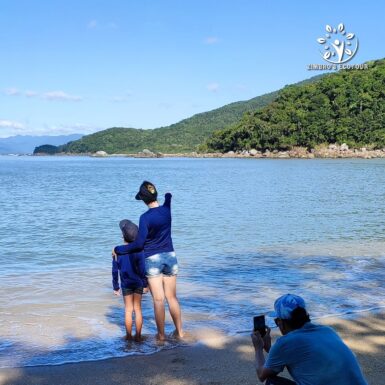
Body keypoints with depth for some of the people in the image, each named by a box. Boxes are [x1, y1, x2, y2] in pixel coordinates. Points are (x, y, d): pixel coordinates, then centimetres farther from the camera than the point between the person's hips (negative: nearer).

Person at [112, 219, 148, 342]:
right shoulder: (138, 251, -11)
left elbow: (115, 271, -3)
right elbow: (142, 270, -10)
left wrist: (116, 287, 6)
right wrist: (145, 284, 1)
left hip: (126, 285, 0)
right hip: (138, 284, 0)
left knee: (128, 310, 10)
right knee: (138, 309, 8)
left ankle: (129, 336, 14)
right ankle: (138, 336, 12)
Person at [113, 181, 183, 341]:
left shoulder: (145, 217, -18)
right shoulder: (166, 209, -3)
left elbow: (139, 245, -16)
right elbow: (168, 196, 24)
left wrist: (118, 249, -4)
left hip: (153, 260, -5)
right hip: (170, 257, 5)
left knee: (158, 299, 3)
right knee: (172, 297, 14)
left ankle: (161, 334, 10)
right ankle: (179, 331, 21)